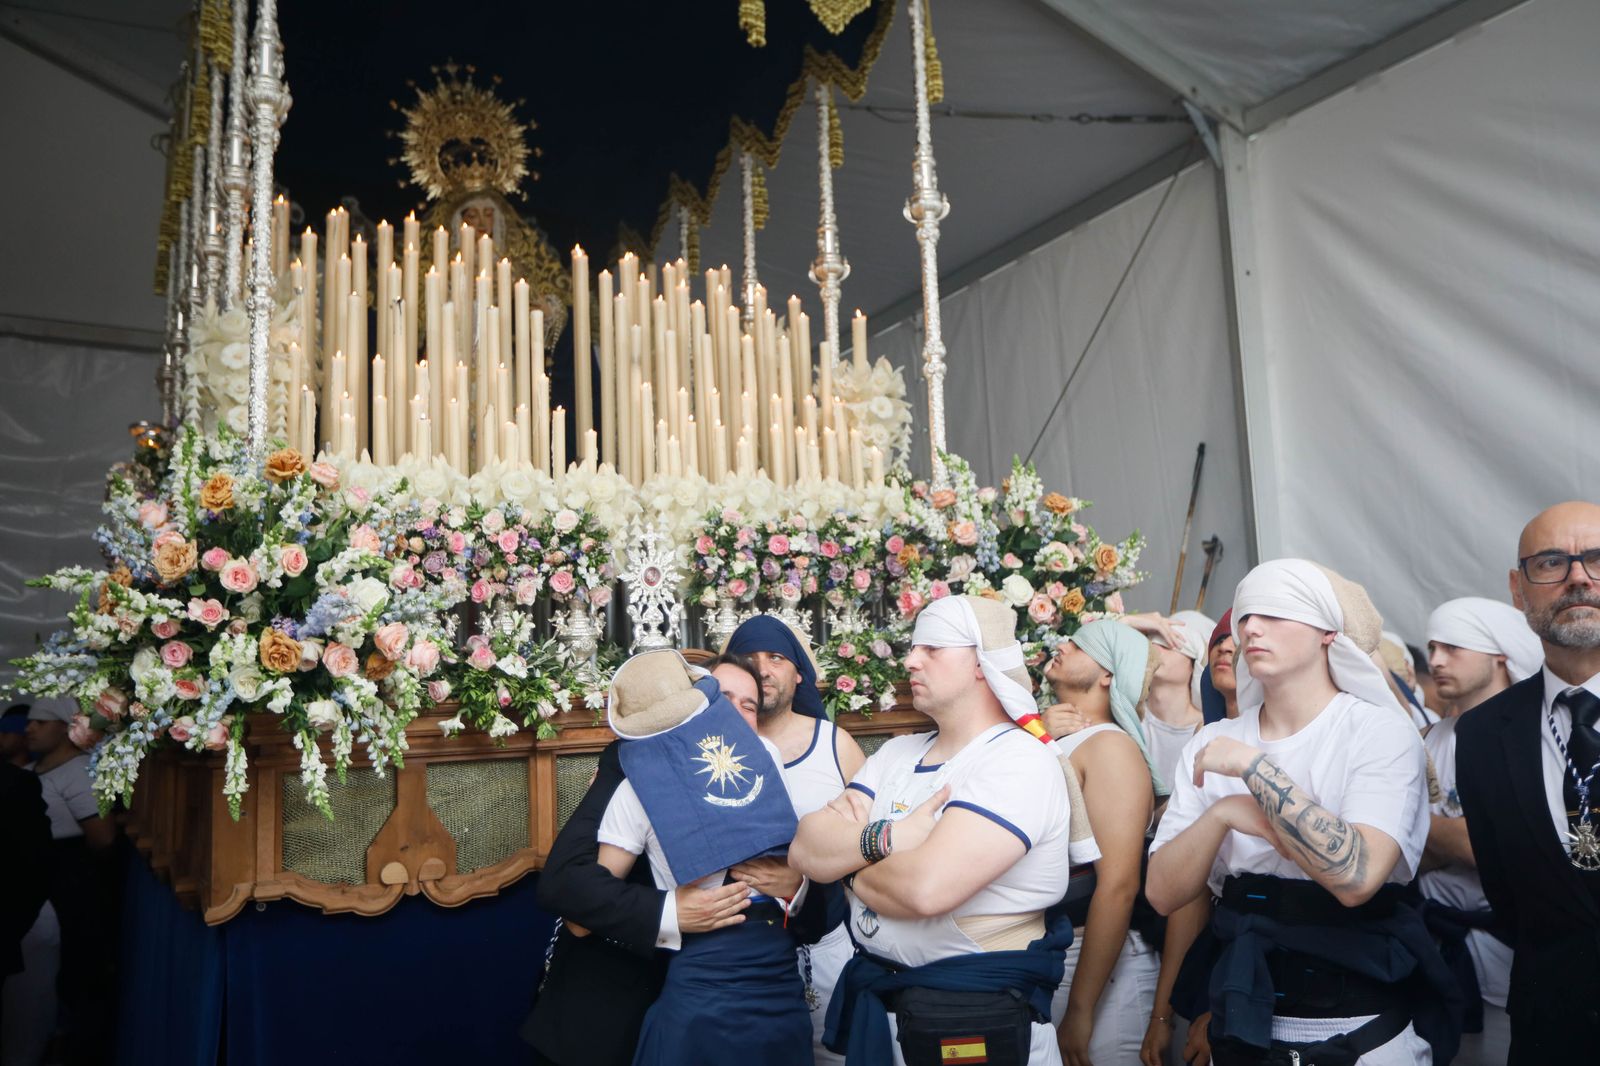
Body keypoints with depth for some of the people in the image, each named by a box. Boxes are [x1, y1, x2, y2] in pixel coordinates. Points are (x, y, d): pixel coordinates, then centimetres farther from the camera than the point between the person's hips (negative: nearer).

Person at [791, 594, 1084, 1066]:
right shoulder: (897, 752, 6)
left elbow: (927, 887, -31)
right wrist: (885, 838, -22)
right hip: (874, 1000, 7)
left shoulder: (1019, 760, -18)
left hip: (975, 1018, -7)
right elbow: (807, 850, -4)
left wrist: (851, 866, -11)